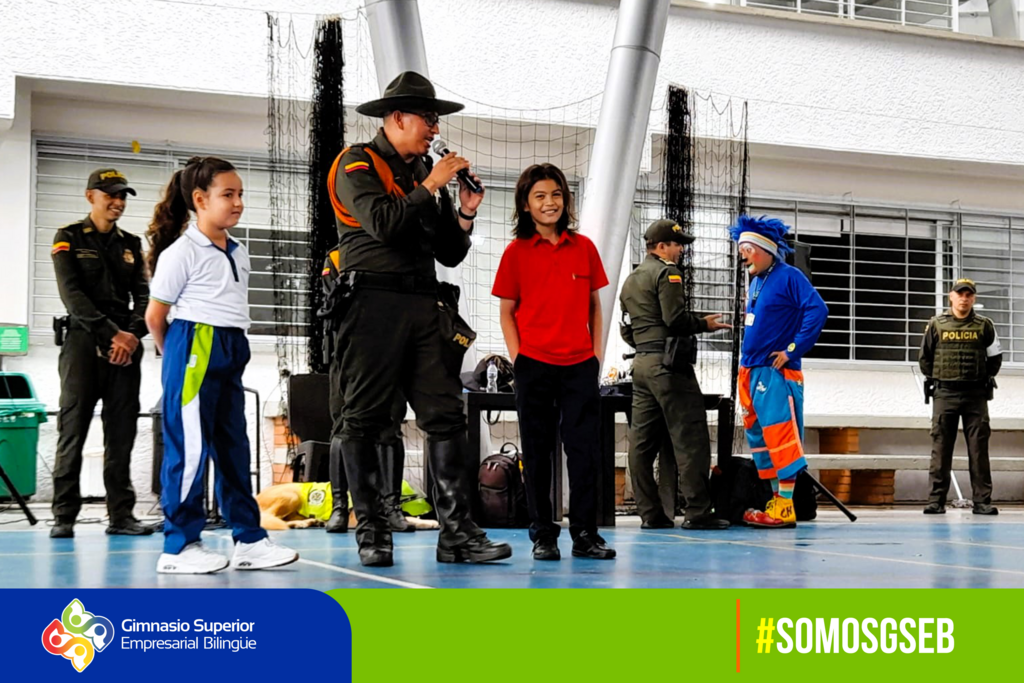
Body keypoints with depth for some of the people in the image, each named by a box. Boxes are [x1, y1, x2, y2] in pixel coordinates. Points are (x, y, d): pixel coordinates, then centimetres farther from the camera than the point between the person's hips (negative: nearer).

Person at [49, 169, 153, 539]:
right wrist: (111, 334, -16)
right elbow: (73, 295, -8)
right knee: (73, 429, -5)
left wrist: (133, 334, -11)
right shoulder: (69, 238, 4)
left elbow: (143, 295, 7)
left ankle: (121, 514, 4)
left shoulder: (131, 244, 16)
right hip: (83, 342, -4)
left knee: (122, 433, 2)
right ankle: (64, 516, -2)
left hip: (126, 345, 4)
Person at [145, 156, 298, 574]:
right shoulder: (181, 253, -8)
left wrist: (232, 350, 14)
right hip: (194, 350, -8)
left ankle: (249, 539, 15)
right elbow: (154, 315, -4)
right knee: (190, 448, -6)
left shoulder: (239, 254, 15)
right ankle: (179, 546, 0)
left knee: (234, 446, 10)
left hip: (231, 352, 8)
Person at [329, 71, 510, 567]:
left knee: (446, 415, -2)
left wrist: (465, 213, 4)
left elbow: (450, 255, 20)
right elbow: (383, 223, -16)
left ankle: (456, 532, -2)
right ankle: (372, 533, 3)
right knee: (364, 420, -3)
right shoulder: (358, 163, 2)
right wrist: (430, 186, -8)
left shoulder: (427, 173, 21)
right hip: (374, 302, -6)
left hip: (426, 306, 6)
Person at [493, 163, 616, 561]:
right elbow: (507, 312, 4)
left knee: (584, 449, 1)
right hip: (534, 365, -1)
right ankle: (543, 535, 13)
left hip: (580, 365, 2)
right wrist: (517, 358, -5)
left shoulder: (584, 248, 6)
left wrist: (596, 355, 5)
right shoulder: (516, 252, 0)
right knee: (537, 452, 5)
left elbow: (594, 306, 12)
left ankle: (585, 534, 9)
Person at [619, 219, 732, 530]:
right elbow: (675, 318, -16)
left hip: (641, 363, 9)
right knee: (690, 437, -7)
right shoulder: (667, 273, -6)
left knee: (642, 440, 5)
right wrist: (704, 323, -2)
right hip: (668, 363, -9)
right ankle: (697, 512, -9)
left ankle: (650, 513, 7)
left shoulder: (631, 280, 20)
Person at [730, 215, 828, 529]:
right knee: (759, 439, 10)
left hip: (776, 373, -9)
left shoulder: (789, 277, -7)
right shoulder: (756, 282, 18)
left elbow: (817, 311, -18)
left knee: (780, 436, -11)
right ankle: (776, 502, 17)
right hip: (752, 373, 9)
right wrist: (745, 366, 16)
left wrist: (793, 349, -17)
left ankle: (785, 508, -10)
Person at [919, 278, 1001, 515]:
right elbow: (924, 357, 13)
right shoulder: (936, 324, 5)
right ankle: (936, 500, 2)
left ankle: (982, 501, 2)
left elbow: (995, 357, 13)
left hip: (976, 395, 0)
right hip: (944, 394, 0)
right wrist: (935, 379, 9)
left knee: (979, 449, 0)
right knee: (941, 448, -1)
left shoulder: (984, 326, 5)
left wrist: (985, 378, 7)